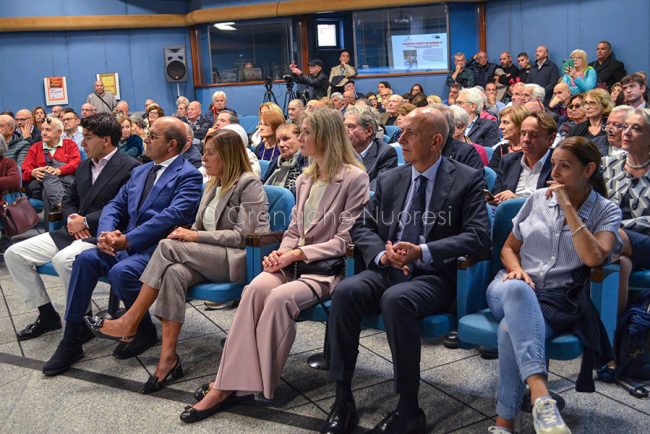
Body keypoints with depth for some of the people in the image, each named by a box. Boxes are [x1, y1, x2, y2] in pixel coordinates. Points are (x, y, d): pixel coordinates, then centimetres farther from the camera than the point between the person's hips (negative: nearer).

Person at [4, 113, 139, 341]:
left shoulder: (129, 167, -8)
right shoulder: (84, 165, 18)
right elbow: (69, 199, 22)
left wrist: (86, 221, -15)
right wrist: (71, 218, 0)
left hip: (101, 236, -8)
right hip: (72, 232, 9)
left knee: (63, 259, -35)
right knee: (14, 253, 1)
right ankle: (46, 314, 10)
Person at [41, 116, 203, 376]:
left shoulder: (188, 176, -5)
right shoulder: (140, 172, 21)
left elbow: (172, 216, -18)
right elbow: (115, 206, 16)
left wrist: (127, 240, -21)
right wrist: (106, 233, -7)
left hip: (158, 247, -7)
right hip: (127, 243, 7)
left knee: (121, 272, -30)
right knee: (86, 259, -17)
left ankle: (145, 332, -3)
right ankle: (71, 339, -9)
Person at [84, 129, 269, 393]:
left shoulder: (249, 184, -6)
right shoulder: (213, 184, 19)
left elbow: (244, 235, -13)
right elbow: (200, 227, 21)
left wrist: (196, 236, -15)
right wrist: (187, 234, -3)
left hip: (241, 259, -7)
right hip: (210, 258, 7)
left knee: (168, 246, -23)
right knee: (174, 273, -27)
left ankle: (129, 323, -14)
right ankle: (168, 357, -27)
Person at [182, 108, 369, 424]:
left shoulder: (355, 178, -4)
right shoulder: (304, 179, 18)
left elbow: (345, 241, -9)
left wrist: (297, 254, -15)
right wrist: (282, 251, -4)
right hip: (295, 261, 5)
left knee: (280, 297, -33)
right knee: (256, 288, -27)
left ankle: (240, 384, -20)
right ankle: (227, 383, -27)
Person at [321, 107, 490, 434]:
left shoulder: (467, 180, 1)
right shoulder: (388, 179, 15)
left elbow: (478, 237, -9)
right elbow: (362, 227, 14)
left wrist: (422, 252, -20)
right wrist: (382, 253, -9)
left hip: (433, 275, -4)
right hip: (387, 269, 5)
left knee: (396, 299, -36)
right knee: (345, 291, -26)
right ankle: (343, 401, -15)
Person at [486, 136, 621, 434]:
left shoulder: (607, 212, 7)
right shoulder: (538, 199, 15)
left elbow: (594, 258, -13)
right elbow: (509, 248, 20)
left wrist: (567, 206, -10)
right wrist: (516, 269, -3)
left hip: (558, 302, -2)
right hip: (513, 289, 2)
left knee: (511, 329, -37)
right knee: (516, 288, -39)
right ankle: (540, 396, -53)